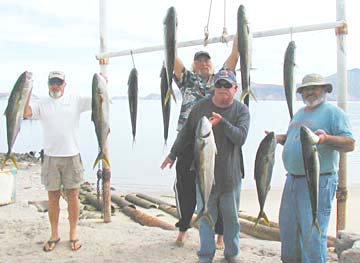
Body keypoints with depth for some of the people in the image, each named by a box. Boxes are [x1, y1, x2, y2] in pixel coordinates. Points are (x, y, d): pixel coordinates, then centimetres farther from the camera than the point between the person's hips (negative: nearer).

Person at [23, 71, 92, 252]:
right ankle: (54, 235, 22)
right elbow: (25, 112, -14)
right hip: (50, 157, 1)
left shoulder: (76, 101, 4)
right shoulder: (42, 104, 4)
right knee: (53, 198, 9)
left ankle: (73, 234, 19)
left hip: (72, 156, 0)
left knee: (72, 196, 6)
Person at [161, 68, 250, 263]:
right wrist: (173, 154, 15)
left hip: (231, 175, 0)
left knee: (232, 217, 11)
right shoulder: (201, 107, -1)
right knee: (205, 217, 8)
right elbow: (186, 133, 10)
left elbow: (241, 137, -16)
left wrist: (222, 122, -29)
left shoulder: (241, 110, -3)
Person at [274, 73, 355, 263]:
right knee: (287, 226, 17)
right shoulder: (299, 113, 18)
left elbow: (350, 144, -15)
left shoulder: (333, 112, -6)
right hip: (293, 179, 8)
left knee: (312, 233, -6)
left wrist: (327, 138, -32)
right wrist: (279, 138, 10)